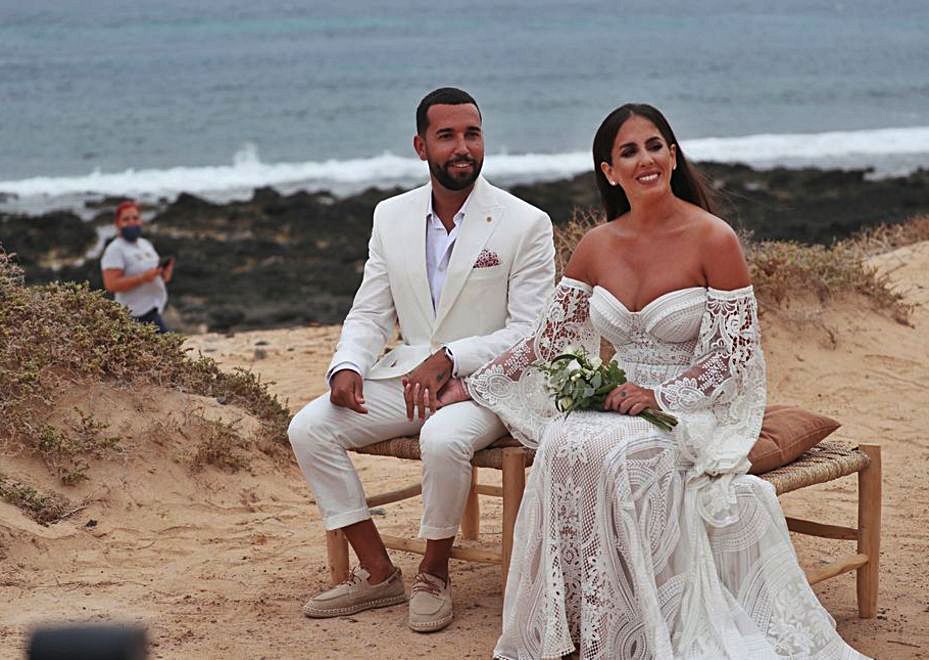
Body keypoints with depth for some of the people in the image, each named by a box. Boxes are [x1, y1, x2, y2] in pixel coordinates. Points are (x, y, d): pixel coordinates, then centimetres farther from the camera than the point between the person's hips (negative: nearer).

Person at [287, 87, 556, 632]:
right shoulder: (392, 217, 7)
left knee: (443, 439, -37)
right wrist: (348, 366, -11)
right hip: (406, 376, 5)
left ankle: (434, 576, -11)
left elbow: (531, 332, -10)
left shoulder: (526, 224, -7)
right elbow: (370, 314, 10)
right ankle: (378, 575, -4)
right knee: (309, 428, -14)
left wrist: (448, 358, -21)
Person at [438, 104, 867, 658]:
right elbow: (548, 340, 14)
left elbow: (736, 357, -8)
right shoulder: (597, 246, 7)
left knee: (614, 452, -34)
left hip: (695, 412, -4)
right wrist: (469, 387, 12)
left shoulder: (713, 240, -8)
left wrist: (660, 395, -18)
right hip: (618, 405, 4)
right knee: (561, 444, -29)